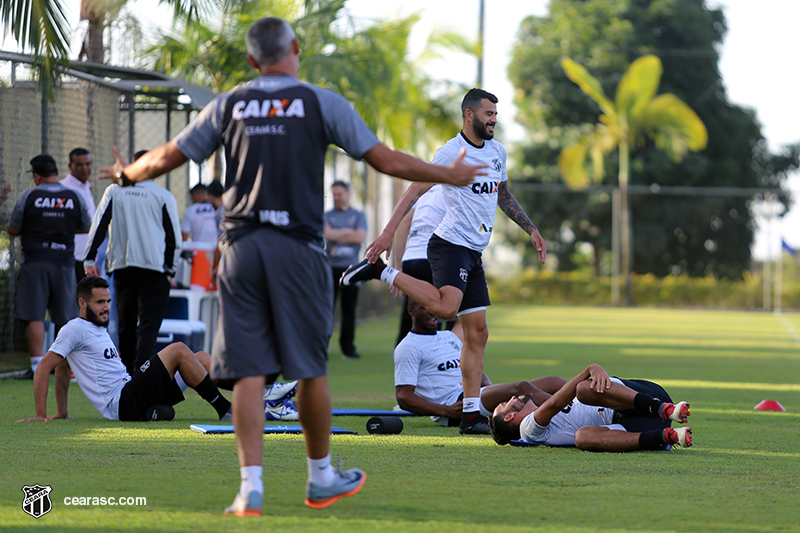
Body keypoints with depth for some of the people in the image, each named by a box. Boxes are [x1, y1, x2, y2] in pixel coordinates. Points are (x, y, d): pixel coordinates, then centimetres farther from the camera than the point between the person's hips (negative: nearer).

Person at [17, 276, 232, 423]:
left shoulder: (99, 330, 23)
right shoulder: (75, 330, -5)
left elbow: (63, 369, 29)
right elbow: (43, 368, -9)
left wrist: (62, 413, 25)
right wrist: (41, 415, -13)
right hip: (121, 405, -9)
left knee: (200, 359, 4)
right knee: (178, 350, -15)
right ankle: (225, 410, -13)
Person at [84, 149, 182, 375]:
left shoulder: (114, 191, 6)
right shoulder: (163, 196, -1)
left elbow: (98, 226, 4)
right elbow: (174, 237, 1)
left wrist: (90, 259, 7)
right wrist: (170, 269, 10)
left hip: (122, 268, 3)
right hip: (154, 270, -3)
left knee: (127, 327, 14)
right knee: (149, 326, -7)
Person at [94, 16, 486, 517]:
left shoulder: (228, 106, 7)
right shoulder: (322, 103, 0)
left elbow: (166, 159, 13)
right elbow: (387, 161, 0)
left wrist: (125, 173, 34)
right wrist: (450, 175, 13)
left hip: (242, 248, 2)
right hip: (299, 247, -2)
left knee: (248, 372, 1)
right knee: (311, 369, 9)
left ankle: (251, 488, -6)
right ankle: (321, 479, 21)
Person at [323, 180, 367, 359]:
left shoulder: (358, 215, 12)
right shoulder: (326, 216, 12)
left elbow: (361, 237, -4)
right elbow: (326, 234, -7)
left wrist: (336, 236, -3)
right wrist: (348, 232, -4)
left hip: (350, 266, 1)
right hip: (330, 267, -1)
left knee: (349, 309, 0)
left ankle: (348, 347, 5)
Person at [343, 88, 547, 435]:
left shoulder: (497, 152, 15)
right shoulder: (451, 152, -10)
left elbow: (503, 196, 30)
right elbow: (416, 189, -13)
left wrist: (531, 230, 26)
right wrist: (389, 232, -21)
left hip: (474, 251, 8)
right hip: (450, 244, -8)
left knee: (477, 333, 4)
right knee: (446, 306, -32)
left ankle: (471, 414, 5)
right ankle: (380, 271, -14)